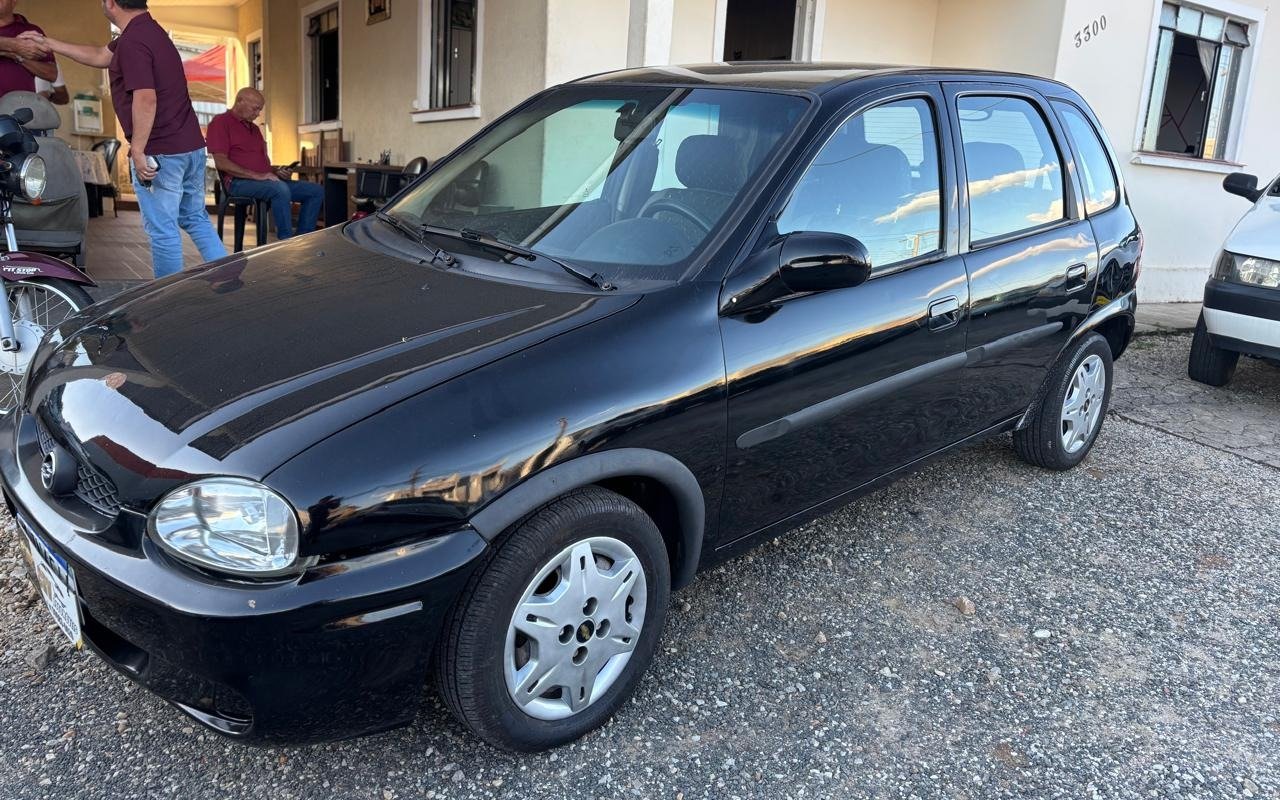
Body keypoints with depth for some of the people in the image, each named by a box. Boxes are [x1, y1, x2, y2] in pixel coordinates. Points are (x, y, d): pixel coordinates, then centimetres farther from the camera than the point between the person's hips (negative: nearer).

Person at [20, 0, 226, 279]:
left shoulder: (132, 42, -16)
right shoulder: (147, 29, 16)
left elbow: (146, 99, -25)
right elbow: (101, 56, 29)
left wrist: (137, 151, -21)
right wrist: (50, 44, 34)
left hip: (160, 152, -9)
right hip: (191, 145, 9)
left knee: (162, 229, 0)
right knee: (195, 219, 16)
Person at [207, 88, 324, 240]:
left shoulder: (254, 128, 26)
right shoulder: (220, 123, -1)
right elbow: (221, 162, -12)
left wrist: (275, 172, 7)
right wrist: (257, 176, -19)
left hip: (266, 180, 9)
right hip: (239, 182, -9)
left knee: (317, 191, -4)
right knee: (281, 189, -38)